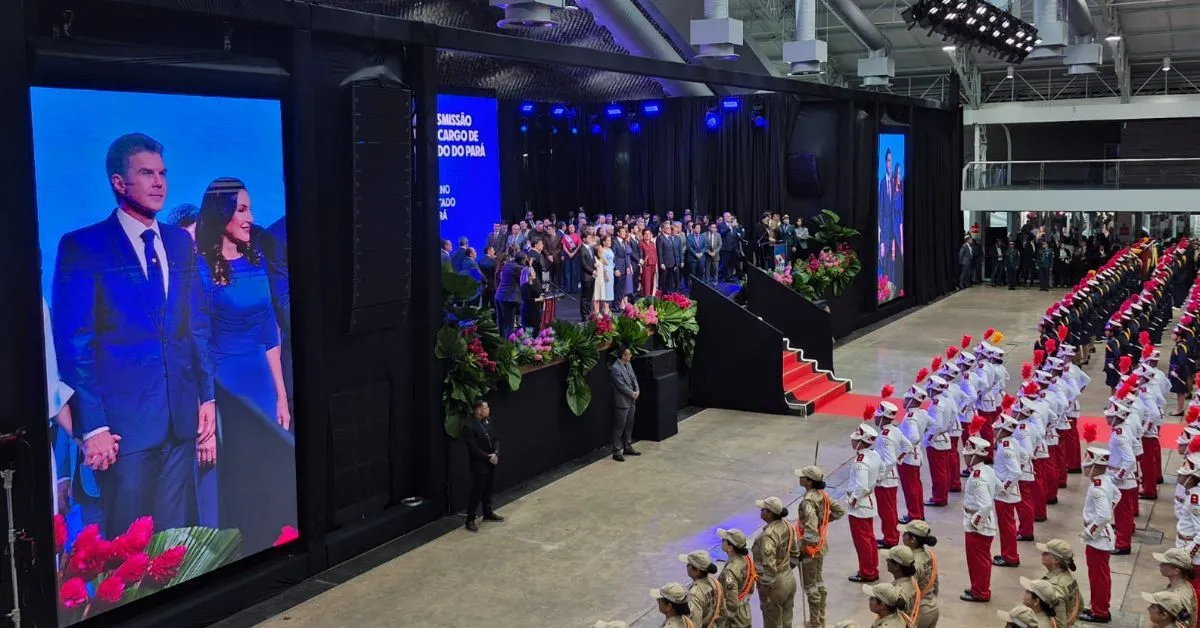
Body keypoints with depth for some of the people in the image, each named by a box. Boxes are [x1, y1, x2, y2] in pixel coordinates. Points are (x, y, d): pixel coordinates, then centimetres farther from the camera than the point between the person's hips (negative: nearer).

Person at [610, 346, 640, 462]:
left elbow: (633, 378, 12)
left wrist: (637, 391, -4)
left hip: (631, 401, 9)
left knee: (629, 426, 17)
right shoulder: (616, 368, -21)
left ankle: (628, 447, 28)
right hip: (622, 402, -9)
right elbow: (622, 386, -21)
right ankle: (616, 452, 4)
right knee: (619, 428, -1)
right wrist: (633, 394, -11)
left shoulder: (628, 364, 7)